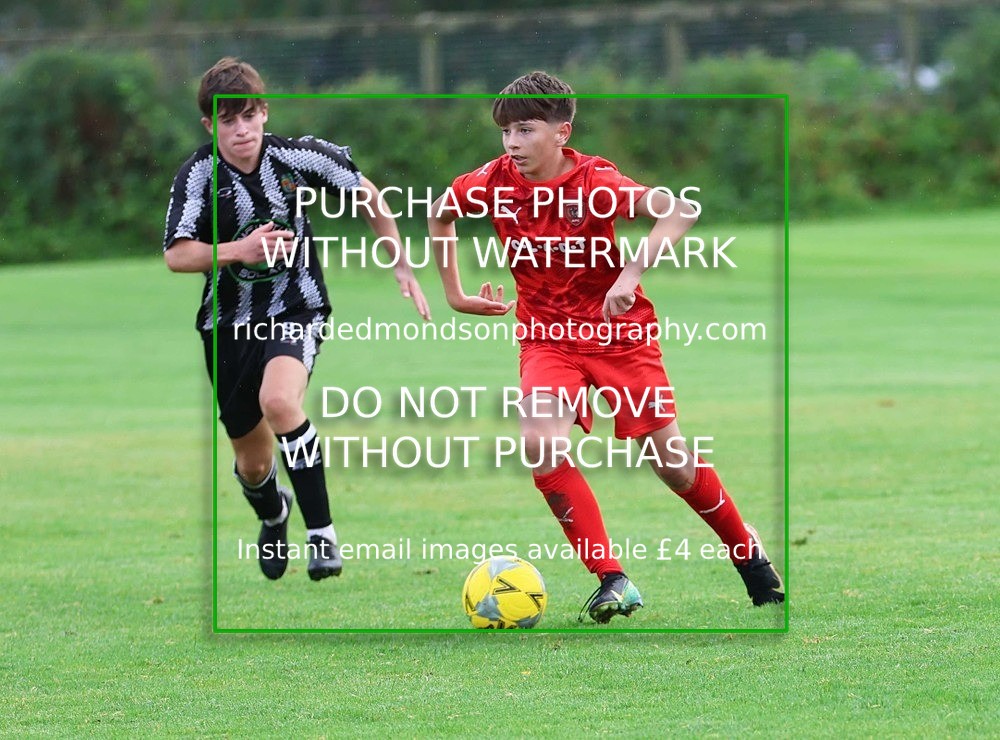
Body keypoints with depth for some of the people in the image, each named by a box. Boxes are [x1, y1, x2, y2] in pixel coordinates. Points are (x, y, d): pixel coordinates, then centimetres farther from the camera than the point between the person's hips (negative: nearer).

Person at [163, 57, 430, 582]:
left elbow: (365, 194, 5)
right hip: (230, 320, 2)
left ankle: (321, 533, -24)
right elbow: (176, 255, -20)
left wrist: (401, 265, 6)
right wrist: (237, 250, -37)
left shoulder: (298, 157, -12)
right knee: (253, 463, 11)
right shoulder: (199, 175, -13)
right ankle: (273, 518, 50)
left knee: (278, 400, -34)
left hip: (296, 308, -2)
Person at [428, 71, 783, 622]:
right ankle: (612, 580, -18)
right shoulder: (494, 183, -8)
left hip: (619, 329, -3)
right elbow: (439, 213, 14)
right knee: (540, 444, -24)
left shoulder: (593, 182, -20)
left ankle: (745, 547, 30)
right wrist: (454, 292, 12)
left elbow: (681, 211, -32)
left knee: (670, 460, 1)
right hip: (547, 334, 3)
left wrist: (632, 272, -42)